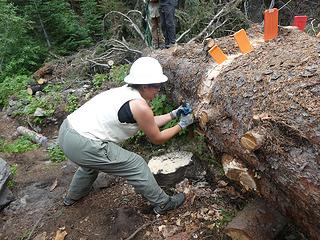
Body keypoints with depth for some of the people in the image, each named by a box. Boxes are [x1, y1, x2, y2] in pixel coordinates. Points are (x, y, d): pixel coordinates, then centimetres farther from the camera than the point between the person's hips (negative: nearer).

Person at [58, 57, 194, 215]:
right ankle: (163, 204, 21)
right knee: (137, 166, 2)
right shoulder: (140, 106, -15)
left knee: (91, 163, 38)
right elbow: (157, 139, 0)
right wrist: (181, 125, 11)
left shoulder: (126, 91, 11)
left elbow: (149, 123, 21)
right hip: (83, 145, -9)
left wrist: (173, 114, 23)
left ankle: (72, 197, 61)